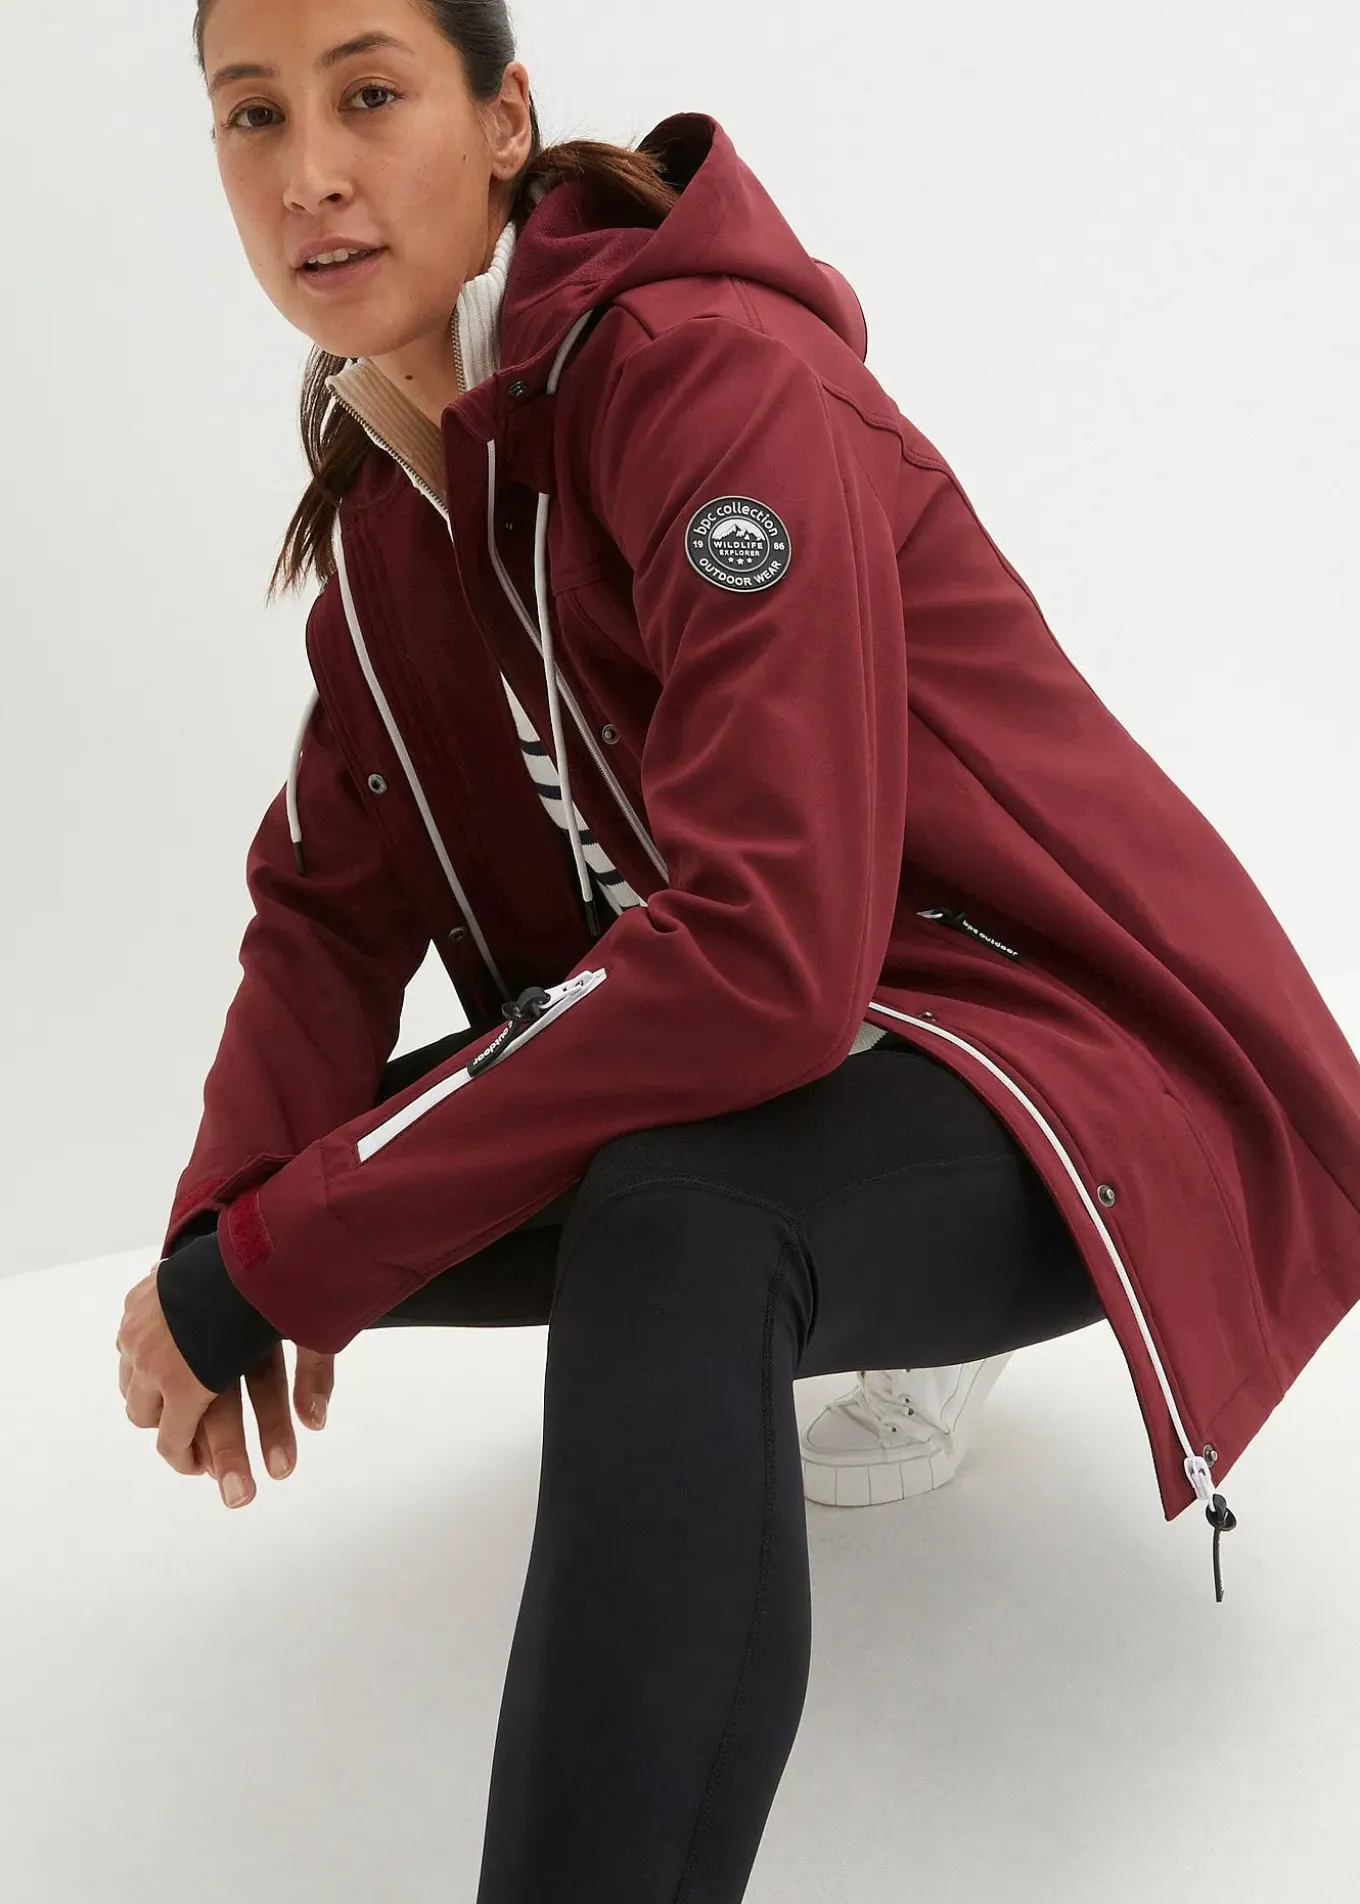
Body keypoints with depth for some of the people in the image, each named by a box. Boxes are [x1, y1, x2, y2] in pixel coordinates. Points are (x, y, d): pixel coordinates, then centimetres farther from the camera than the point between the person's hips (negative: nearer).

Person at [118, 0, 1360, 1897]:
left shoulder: (710, 377, -22)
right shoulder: (382, 492, 4)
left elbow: (764, 958, -31)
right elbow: (331, 902, 3)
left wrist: (283, 1258, -25)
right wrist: (225, 1231, -17)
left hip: (1085, 1057, -8)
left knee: (671, 1224, -38)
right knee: (276, 1192, -5)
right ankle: (855, 1310, 12)